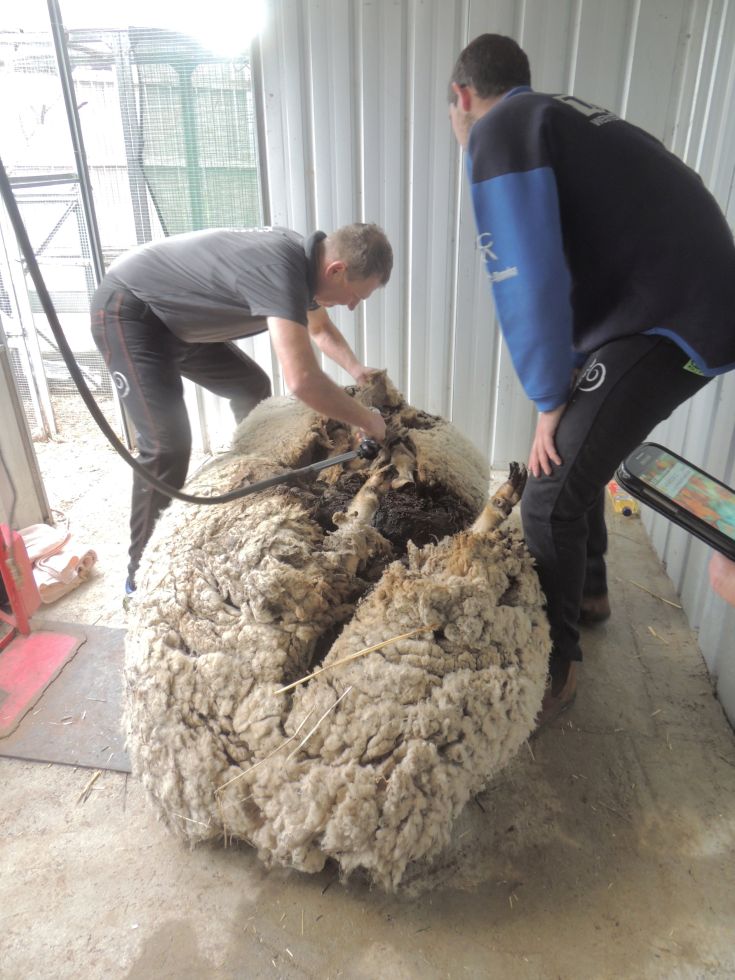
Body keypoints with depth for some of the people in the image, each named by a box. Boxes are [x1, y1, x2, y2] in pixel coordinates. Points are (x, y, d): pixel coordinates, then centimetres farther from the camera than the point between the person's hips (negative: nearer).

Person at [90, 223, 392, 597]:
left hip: (176, 315, 10)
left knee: (252, 389, 17)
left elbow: (321, 329, 18)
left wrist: (356, 368, 2)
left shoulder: (304, 260, -4)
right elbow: (302, 380, -44)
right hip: (127, 311, -10)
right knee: (167, 443, -20)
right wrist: (365, 419, -29)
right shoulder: (280, 268, -34)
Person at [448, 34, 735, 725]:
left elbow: (529, 285, -17)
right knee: (574, 458, 21)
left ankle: (555, 668, 10)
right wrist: (562, 391, 17)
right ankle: (588, 592, 40)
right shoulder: (558, 117, 22)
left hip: (664, 323, -9)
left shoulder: (498, 131, -6)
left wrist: (549, 401, -5)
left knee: (550, 498, -6)